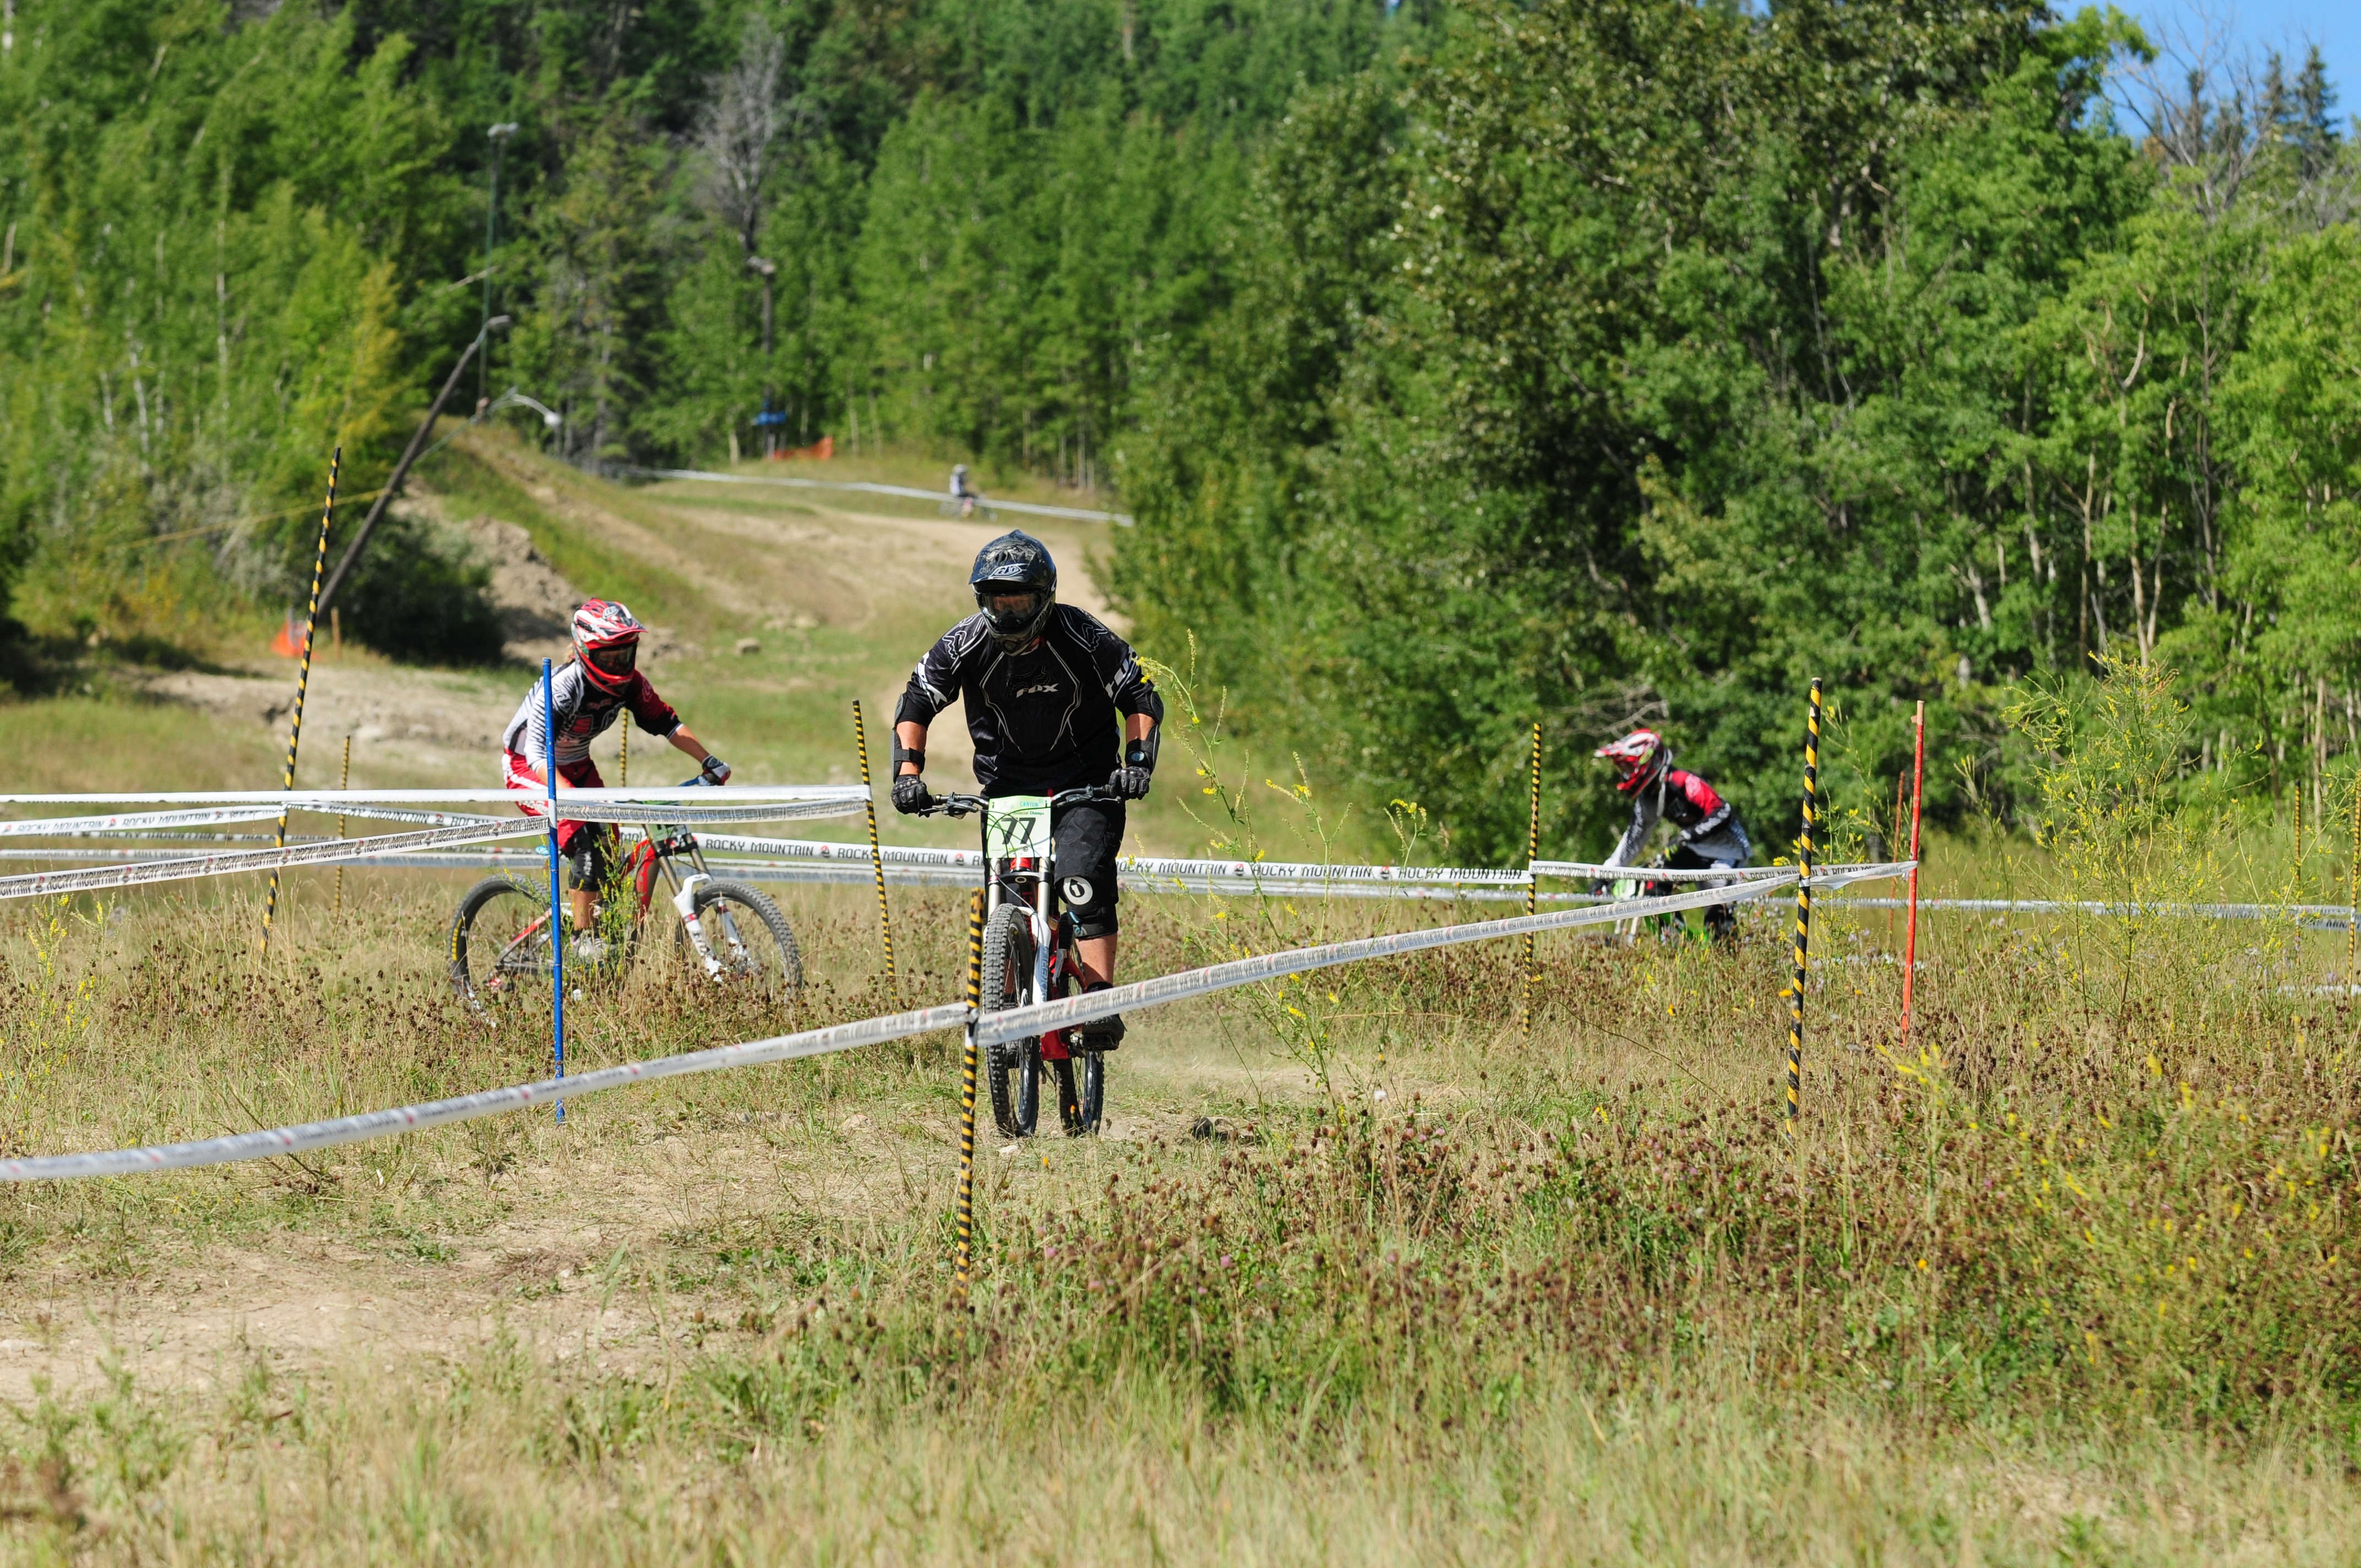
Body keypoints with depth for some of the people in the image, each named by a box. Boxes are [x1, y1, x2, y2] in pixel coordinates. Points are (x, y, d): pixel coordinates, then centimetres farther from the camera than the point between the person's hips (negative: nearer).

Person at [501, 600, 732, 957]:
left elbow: (665, 722, -4)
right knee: (587, 839, -25)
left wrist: (708, 761, -14)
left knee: (609, 848, -5)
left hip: (577, 766, 7)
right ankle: (583, 938, -18)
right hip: (527, 768, -7)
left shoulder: (629, 683, -15)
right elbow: (537, 753, -40)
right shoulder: (562, 688, -34)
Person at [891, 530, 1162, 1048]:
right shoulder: (966, 644, -11)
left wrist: (1137, 761, -22)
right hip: (1006, 787, 3)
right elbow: (916, 705, -2)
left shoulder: (1083, 637, -16)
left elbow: (1141, 699, -8)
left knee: (1084, 883, -24)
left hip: (1085, 785, -3)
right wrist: (908, 771, -14)